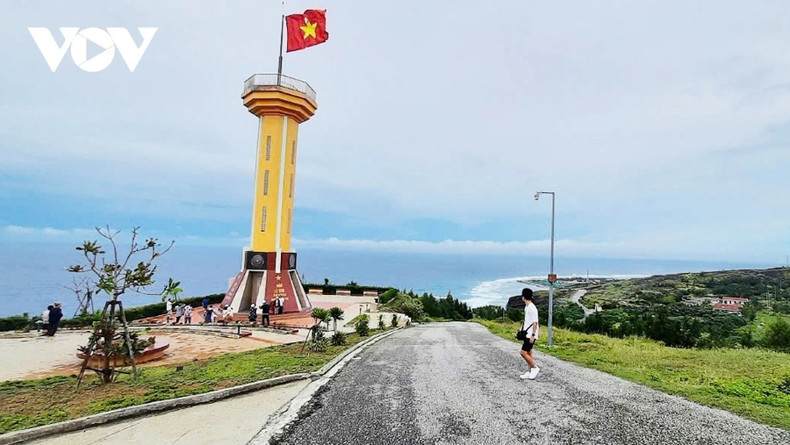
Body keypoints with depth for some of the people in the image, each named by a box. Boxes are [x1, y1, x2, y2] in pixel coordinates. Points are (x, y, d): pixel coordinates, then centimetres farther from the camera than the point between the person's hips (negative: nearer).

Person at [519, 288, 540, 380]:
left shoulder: (532, 308, -18)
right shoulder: (527, 307, 11)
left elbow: (535, 322, -20)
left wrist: (533, 335, -21)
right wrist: (522, 328, 21)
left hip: (530, 335, -10)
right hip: (527, 334, 10)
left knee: (523, 352, -9)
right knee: (528, 353, 13)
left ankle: (535, 368, 5)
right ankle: (530, 371, 19)